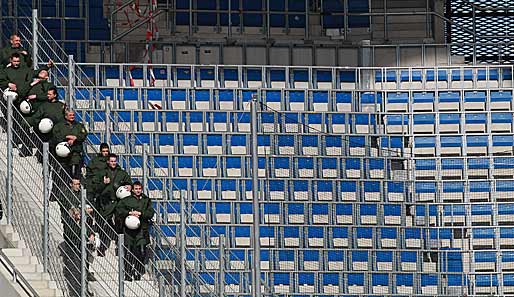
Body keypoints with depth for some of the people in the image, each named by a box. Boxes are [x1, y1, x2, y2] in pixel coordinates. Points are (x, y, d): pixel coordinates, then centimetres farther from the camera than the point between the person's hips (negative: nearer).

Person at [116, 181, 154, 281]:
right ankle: (128, 275, 1)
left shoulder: (146, 200, 16)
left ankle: (138, 274, -3)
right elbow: (119, 210, 1)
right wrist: (129, 213, -12)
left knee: (141, 252, -9)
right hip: (129, 229, -1)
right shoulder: (126, 200, 11)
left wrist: (140, 213, -7)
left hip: (142, 229, 1)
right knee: (129, 253, -4)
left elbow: (151, 212, 6)